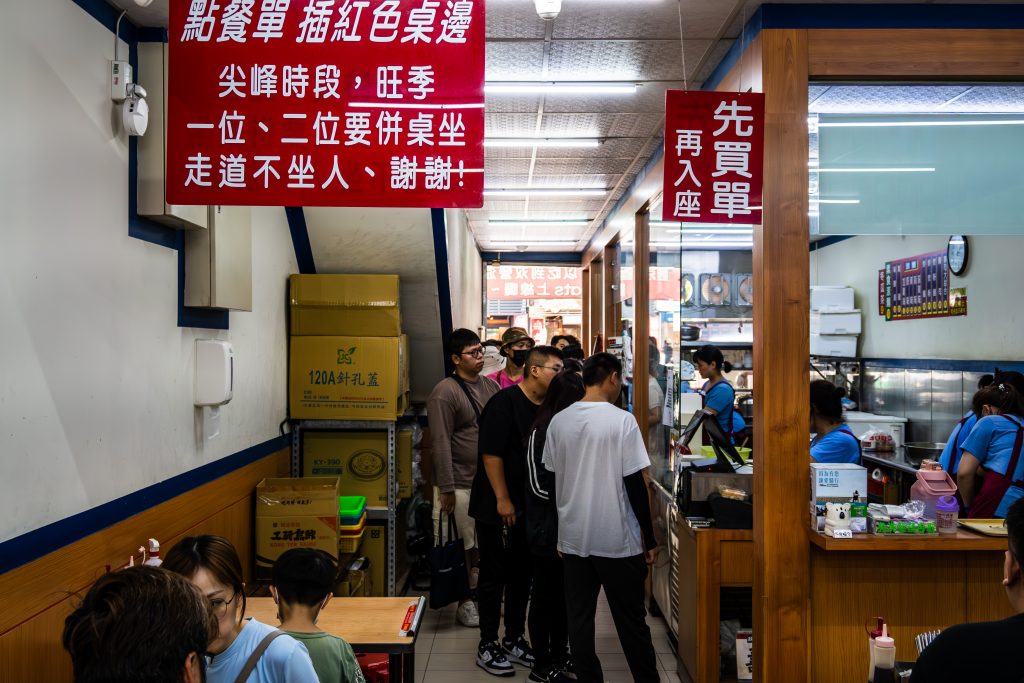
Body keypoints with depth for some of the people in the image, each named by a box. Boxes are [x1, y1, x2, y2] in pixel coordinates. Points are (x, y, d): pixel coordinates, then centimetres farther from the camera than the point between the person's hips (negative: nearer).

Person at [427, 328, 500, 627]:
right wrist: (446, 488, -17)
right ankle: (465, 602, 18)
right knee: (464, 546, 4)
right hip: (460, 483, -6)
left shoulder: (490, 386, 9)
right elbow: (441, 443, -16)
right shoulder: (445, 393, -13)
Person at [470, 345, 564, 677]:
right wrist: (502, 500, -18)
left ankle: (515, 639, 28)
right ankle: (487, 646, 15)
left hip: (529, 508, 7)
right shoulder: (505, 402, -15)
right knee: (493, 576, 3)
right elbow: (491, 453, -18)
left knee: (522, 575, 14)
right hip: (498, 508, -7)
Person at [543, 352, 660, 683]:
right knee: (631, 621, 10)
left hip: (573, 538, 4)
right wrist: (650, 538, -3)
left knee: (579, 619, 12)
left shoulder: (558, 421, 1)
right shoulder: (622, 421, -12)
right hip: (618, 540, -3)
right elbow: (635, 484, -12)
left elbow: (552, 480, 8)